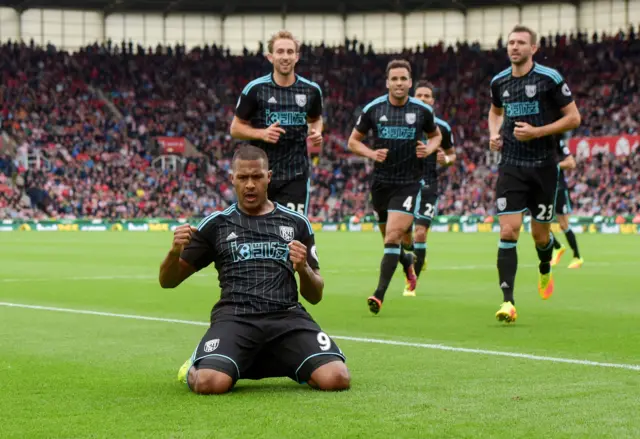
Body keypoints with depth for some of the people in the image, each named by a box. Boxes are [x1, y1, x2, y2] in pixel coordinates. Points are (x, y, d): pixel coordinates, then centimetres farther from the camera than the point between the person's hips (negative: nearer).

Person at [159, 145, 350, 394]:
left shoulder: (297, 223, 17)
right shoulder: (216, 224, 14)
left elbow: (315, 296, 18)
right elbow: (168, 281, 15)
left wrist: (303, 269, -4)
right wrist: (175, 252, -7)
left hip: (288, 317, 2)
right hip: (234, 317, -1)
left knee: (336, 379, -24)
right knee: (210, 383, -32)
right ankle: (194, 368, 9)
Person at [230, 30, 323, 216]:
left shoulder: (311, 90, 5)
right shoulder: (255, 89, -3)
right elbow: (236, 128, 3)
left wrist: (316, 132, 0)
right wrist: (262, 133, -15)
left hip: (296, 175, 1)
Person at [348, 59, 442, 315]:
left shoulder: (422, 110, -1)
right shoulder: (373, 109, -1)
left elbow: (436, 135, 17)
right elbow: (353, 141, 8)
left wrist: (429, 149, -5)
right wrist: (371, 153, -11)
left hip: (409, 183, -2)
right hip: (381, 182, 2)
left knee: (393, 236, -16)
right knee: (390, 238, 14)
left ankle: (379, 294, -17)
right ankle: (407, 261, 49)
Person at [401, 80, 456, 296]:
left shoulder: (442, 127, 1)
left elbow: (452, 154, 14)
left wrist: (446, 160, -8)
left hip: (428, 184, -2)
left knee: (420, 233, -13)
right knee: (404, 235, 4)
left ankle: (411, 284, -5)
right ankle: (418, 260, 39)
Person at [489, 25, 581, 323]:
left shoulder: (549, 78, -8)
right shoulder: (499, 82, 5)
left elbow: (573, 118, -6)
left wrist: (538, 132, -16)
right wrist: (494, 134, 7)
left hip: (543, 167, -2)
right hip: (511, 167, 2)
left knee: (540, 234, 9)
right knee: (508, 232, -12)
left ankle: (545, 271, 45)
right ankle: (508, 302, -14)